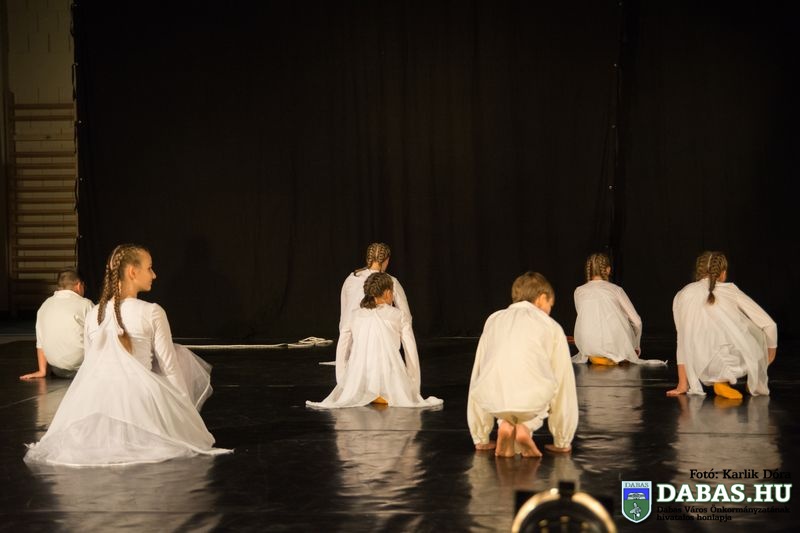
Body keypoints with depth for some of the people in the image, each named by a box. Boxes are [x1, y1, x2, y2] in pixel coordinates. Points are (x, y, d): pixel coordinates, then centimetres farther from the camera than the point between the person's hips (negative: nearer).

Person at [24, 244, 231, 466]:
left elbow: (90, 364, 17)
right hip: (138, 395, -6)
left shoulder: (93, 314, 9)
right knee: (181, 354, 19)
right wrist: (184, 404, 10)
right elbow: (169, 367, -1)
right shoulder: (152, 313, -5)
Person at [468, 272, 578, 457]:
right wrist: (563, 442, 37)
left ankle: (506, 425, 9)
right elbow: (564, 380, 26)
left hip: (492, 398, 3)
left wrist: (480, 439, 42)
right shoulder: (551, 326, 24)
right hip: (532, 398, -3)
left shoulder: (493, 320, 31)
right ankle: (525, 427, 5)